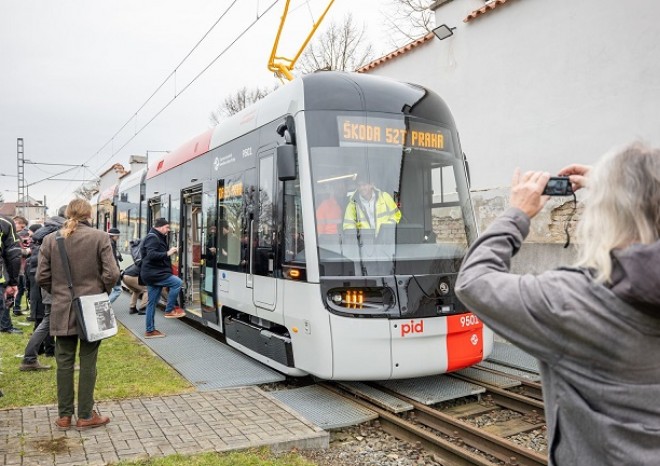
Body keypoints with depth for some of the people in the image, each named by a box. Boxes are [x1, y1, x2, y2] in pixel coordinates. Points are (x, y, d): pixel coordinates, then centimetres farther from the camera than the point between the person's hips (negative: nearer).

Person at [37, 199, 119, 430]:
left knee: (64, 363, 12)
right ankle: (85, 416, 14)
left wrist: (58, 292, 15)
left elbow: (42, 277, -1)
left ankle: (64, 415, 20)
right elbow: (111, 273, -13)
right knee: (88, 363, 6)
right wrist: (102, 291, 5)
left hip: (62, 310, 3)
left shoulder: (50, 239, -1)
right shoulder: (99, 237, -9)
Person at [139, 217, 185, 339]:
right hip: (153, 273, -11)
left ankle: (150, 331, 13)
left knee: (152, 303, 10)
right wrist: (167, 253, -24)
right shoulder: (152, 238, -12)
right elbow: (151, 255, -25)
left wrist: (169, 252, 9)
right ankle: (169, 310, -8)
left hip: (154, 274, 11)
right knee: (177, 282, -19)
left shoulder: (158, 238, 22)